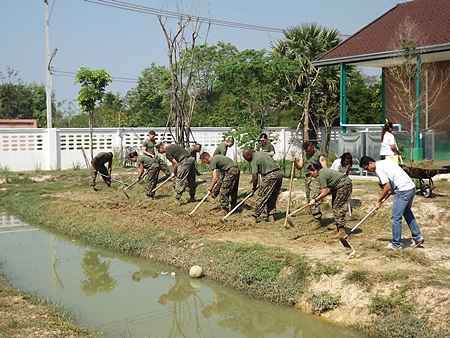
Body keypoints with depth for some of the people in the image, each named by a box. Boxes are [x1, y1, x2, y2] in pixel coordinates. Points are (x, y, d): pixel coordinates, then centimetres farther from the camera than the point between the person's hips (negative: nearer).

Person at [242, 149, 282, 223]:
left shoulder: (254, 161, -9)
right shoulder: (261, 153, 17)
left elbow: (255, 177, -14)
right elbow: (273, 161, 23)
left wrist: (254, 188, 0)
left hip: (270, 176, -9)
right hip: (279, 173, 9)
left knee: (261, 197, -1)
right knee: (272, 198, 15)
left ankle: (254, 217, 2)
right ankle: (271, 216, 15)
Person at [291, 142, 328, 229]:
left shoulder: (320, 155, -6)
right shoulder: (303, 155, 15)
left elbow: (325, 169, -14)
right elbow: (300, 167, 14)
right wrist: (295, 162, -7)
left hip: (316, 179, -7)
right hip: (307, 178, 8)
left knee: (313, 200, -15)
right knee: (309, 200, 7)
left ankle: (318, 221, -10)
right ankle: (317, 218, 15)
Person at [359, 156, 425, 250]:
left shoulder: (379, 169, -13)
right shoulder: (384, 162, 16)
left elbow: (387, 187, -16)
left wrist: (379, 201, -6)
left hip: (403, 191, -10)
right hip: (411, 187, 10)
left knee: (395, 217, -3)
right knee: (407, 213, 25)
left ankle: (396, 244, 5)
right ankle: (417, 237, 30)